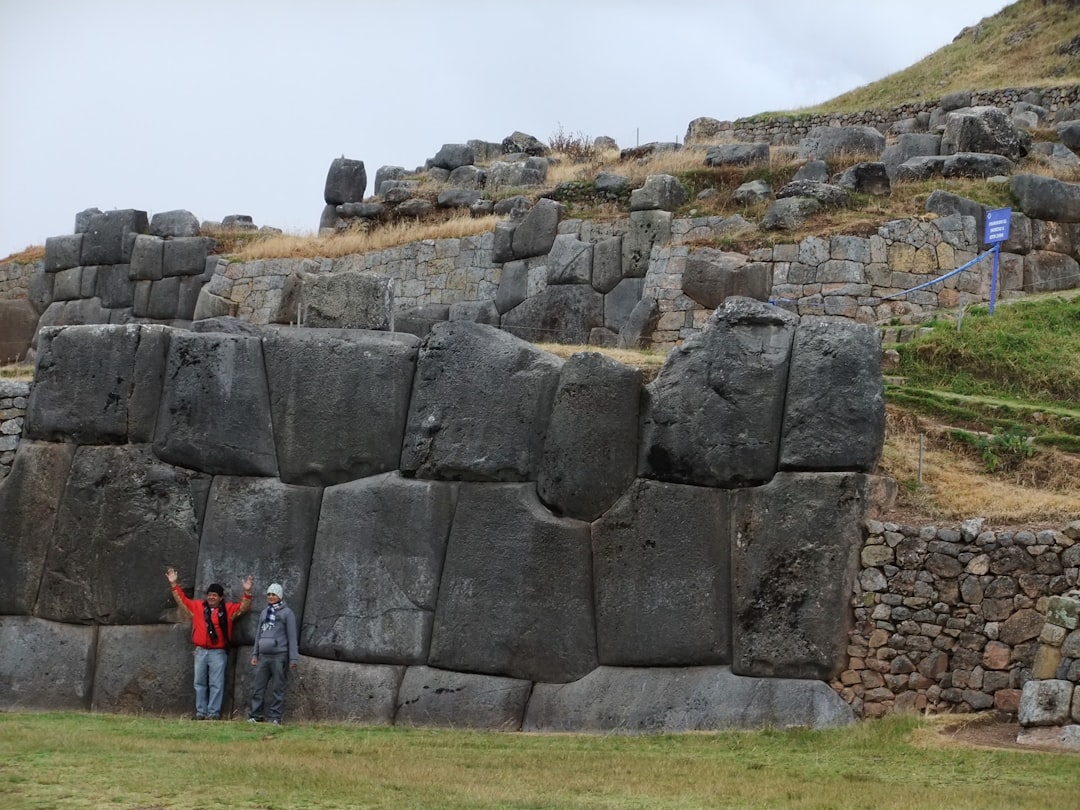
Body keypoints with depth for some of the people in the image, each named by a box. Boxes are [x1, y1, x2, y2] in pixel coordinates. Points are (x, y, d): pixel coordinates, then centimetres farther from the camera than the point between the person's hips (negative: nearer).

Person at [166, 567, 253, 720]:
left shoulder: (228, 609, 3)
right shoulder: (198, 606, 9)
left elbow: (243, 607, 2)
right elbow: (182, 600, 18)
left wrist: (247, 592, -14)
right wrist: (174, 585, 13)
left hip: (218, 653, -3)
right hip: (200, 651, 3)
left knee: (216, 684, -4)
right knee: (200, 683, 5)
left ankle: (214, 712, -4)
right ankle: (200, 712, 9)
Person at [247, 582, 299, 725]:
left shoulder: (287, 613, 0)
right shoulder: (265, 612, 17)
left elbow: (292, 636, -3)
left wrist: (293, 658, -9)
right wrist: (255, 654, 16)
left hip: (279, 656, -5)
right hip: (264, 656, 5)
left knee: (277, 689, -1)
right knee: (257, 687, 2)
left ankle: (275, 717, 1)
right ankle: (255, 715, 6)